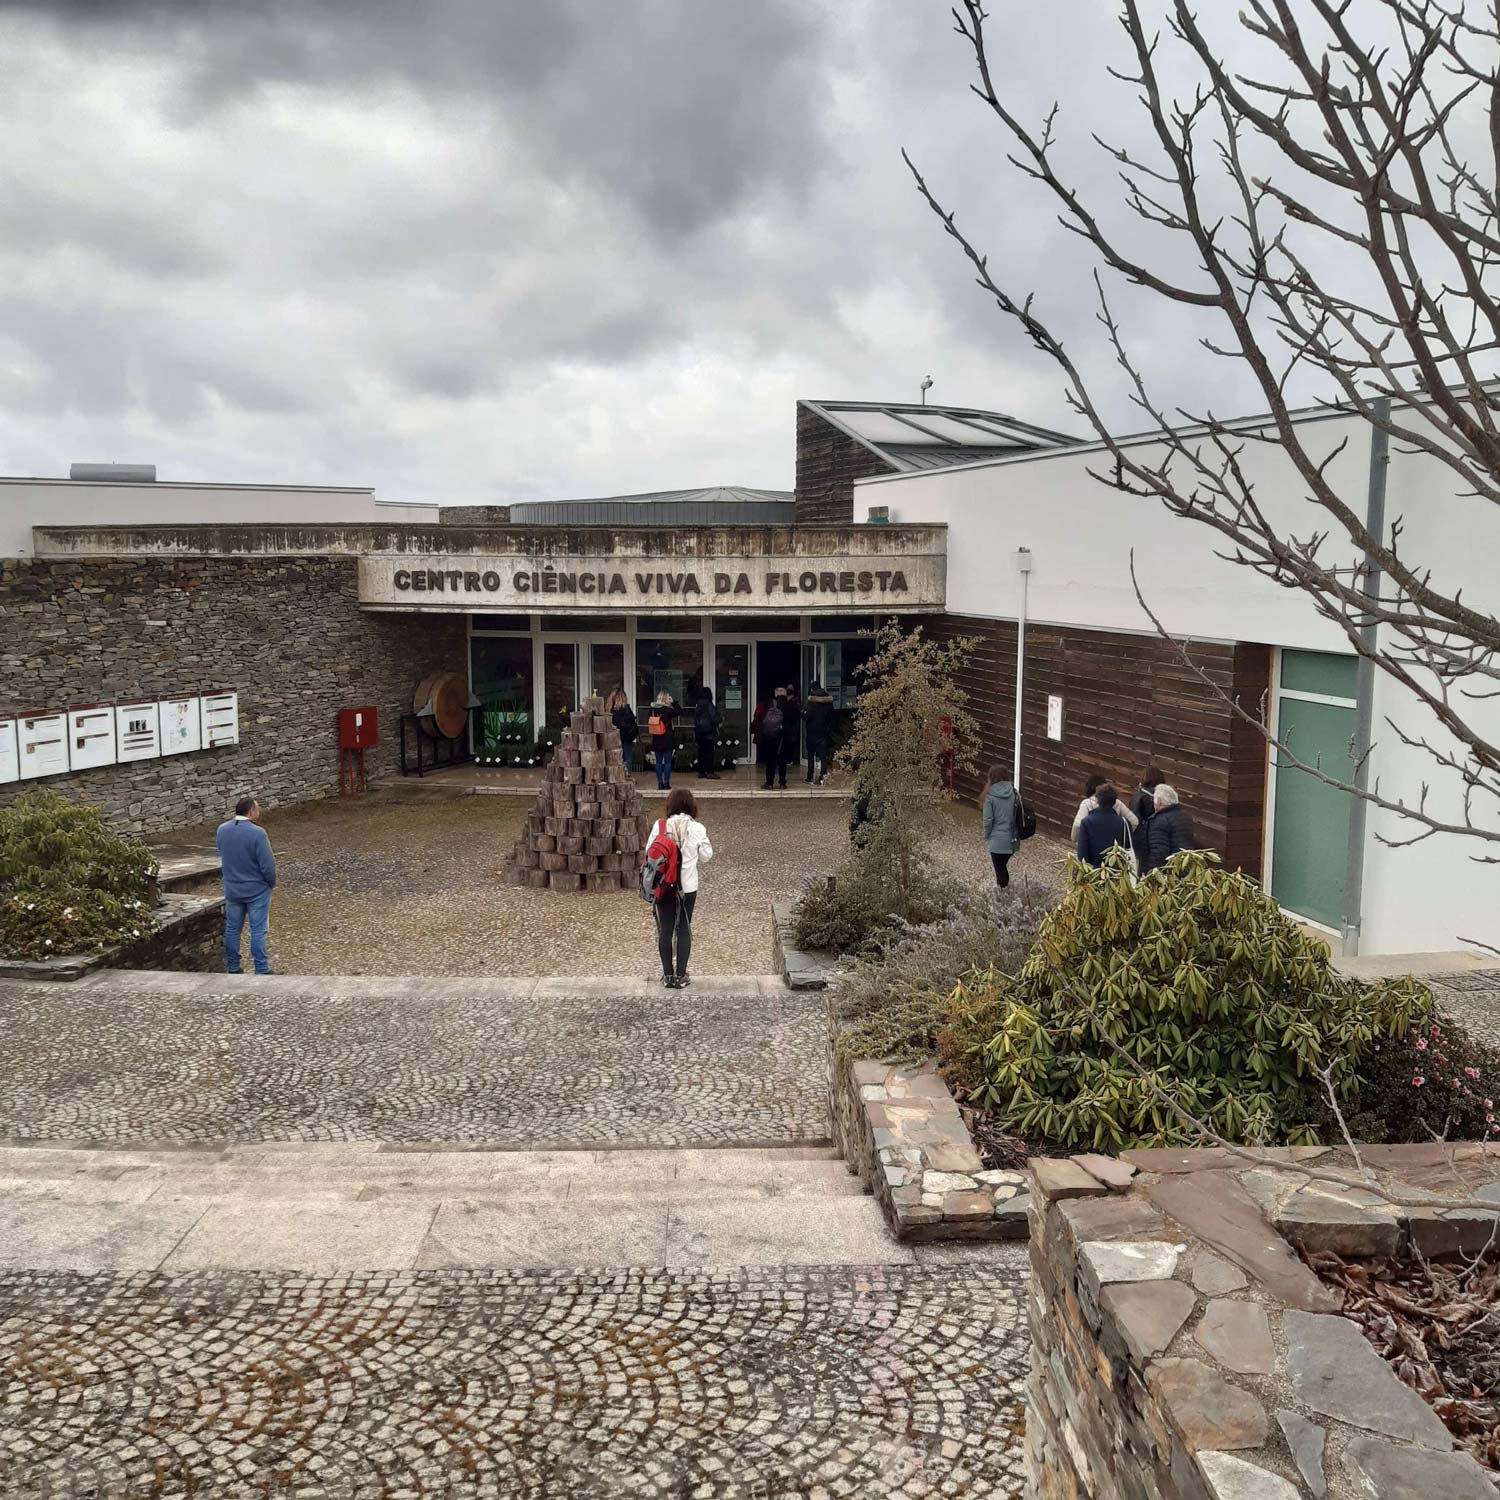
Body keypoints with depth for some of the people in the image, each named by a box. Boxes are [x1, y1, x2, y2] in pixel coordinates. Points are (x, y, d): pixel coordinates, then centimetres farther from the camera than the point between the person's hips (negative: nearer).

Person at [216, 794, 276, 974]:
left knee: (232, 929, 14)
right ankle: (261, 970, 4)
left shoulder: (222, 830, -2)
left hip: (231, 889, 5)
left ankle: (232, 968, 21)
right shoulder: (257, 833, -21)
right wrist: (272, 883, -2)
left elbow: (223, 856, 11)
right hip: (256, 890, -5)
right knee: (257, 931, 0)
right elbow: (267, 865, -19)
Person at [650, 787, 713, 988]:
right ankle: (681, 975, 11)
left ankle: (668, 975, 13)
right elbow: (705, 857, 0)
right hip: (688, 886, 0)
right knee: (684, 929, 10)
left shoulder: (660, 825, -9)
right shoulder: (697, 828, -8)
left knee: (665, 929, 9)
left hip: (663, 886, 0)